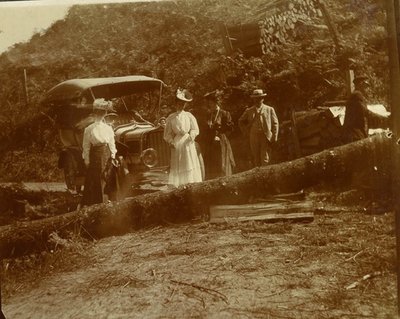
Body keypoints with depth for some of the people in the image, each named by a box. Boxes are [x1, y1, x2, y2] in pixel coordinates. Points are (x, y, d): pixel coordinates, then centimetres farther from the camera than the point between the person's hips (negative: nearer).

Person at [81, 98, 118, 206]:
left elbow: (112, 143, 5)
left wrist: (113, 157, -1)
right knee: (96, 182, 2)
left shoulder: (108, 128, 4)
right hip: (95, 157, -2)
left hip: (107, 156, 2)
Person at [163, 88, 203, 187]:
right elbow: (168, 133, 7)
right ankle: (176, 186, -1)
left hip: (188, 144, 0)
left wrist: (191, 136, -14)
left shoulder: (189, 116, 5)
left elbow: (195, 129, 5)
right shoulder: (171, 118, 6)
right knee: (176, 167, -2)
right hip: (176, 144, 0)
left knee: (189, 164, -2)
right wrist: (171, 141, -9)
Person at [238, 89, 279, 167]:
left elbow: (275, 123, 8)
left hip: (266, 137, -1)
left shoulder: (269, 109, 9)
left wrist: (274, 137, -1)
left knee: (265, 160, -5)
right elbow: (241, 122, 21)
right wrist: (247, 132, 9)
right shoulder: (249, 111, 11)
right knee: (256, 160, 3)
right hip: (254, 137, 2)